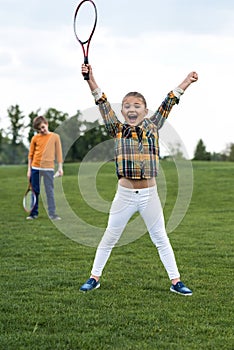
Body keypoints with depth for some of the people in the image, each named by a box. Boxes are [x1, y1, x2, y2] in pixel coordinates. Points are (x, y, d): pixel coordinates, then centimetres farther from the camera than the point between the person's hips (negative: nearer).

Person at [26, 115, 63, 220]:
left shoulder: (55, 137, 3)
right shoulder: (35, 138, 4)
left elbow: (58, 152, 5)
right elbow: (31, 154, 8)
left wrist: (60, 167, 1)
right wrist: (29, 169, 5)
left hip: (48, 168, -1)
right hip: (35, 168, 1)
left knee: (50, 191, -1)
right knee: (35, 191, 6)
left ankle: (52, 213, 1)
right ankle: (34, 213, 13)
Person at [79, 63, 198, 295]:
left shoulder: (152, 127, 3)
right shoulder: (117, 129, 0)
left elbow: (167, 104, 4)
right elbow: (103, 104, -8)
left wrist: (186, 83, 2)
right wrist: (90, 80, -16)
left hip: (149, 194, 1)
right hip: (125, 194, -1)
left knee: (161, 238, 10)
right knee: (109, 237, 10)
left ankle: (175, 281, 18)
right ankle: (94, 277, 23)